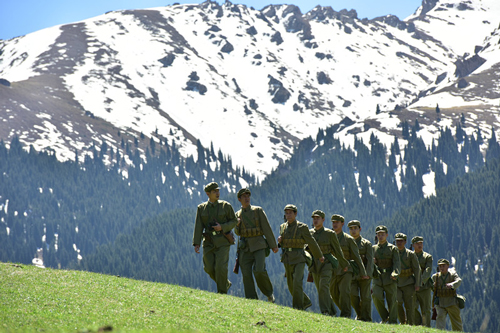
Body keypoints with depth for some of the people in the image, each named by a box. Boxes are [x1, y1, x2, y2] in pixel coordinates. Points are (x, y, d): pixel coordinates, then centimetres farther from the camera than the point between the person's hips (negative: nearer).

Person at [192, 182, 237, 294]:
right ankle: (226, 284, 23)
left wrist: (222, 227, -13)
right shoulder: (201, 208, 6)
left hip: (222, 241, -3)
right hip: (208, 242, 3)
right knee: (209, 268, -2)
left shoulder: (226, 206, 1)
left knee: (220, 267, -16)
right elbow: (198, 227, 2)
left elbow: (234, 221, 4)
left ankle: (222, 292, -4)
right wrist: (196, 243, -6)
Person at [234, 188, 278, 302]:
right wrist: (237, 225, -13)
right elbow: (238, 232, 10)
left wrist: (273, 245, -2)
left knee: (259, 271, -20)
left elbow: (267, 228, 1)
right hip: (245, 247, 3)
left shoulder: (258, 210, 3)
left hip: (258, 246, -3)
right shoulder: (238, 214, 13)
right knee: (246, 275, -5)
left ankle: (269, 293, 3)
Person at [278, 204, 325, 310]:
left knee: (297, 283, -20)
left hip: (299, 259, -6)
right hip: (287, 259, 6)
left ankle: (298, 307, -13)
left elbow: (311, 243, 0)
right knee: (291, 285, 10)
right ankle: (306, 302, 31)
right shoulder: (282, 227, 9)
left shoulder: (302, 227, -7)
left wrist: (320, 256, 7)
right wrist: (280, 241, -3)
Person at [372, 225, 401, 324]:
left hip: (390, 279, -1)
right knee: (376, 297, -17)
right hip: (377, 279, 1)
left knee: (392, 301, -1)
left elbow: (397, 263, -2)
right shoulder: (373, 248, 14)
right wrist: (372, 262, -6)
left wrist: (394, 274, -22)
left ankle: (392, 321, 10)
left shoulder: (392, 248, 6)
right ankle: (384, 318, 3)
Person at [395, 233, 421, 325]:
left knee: (409, 305, -4)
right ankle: (402, 322, 1)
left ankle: (411, 324, 4)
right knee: (397, 302, -16)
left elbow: (417, 269, 2)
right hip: (396, 282, 1)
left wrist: (417, 284, -5)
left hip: (408, 283, -1)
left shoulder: (411, 254, 2)